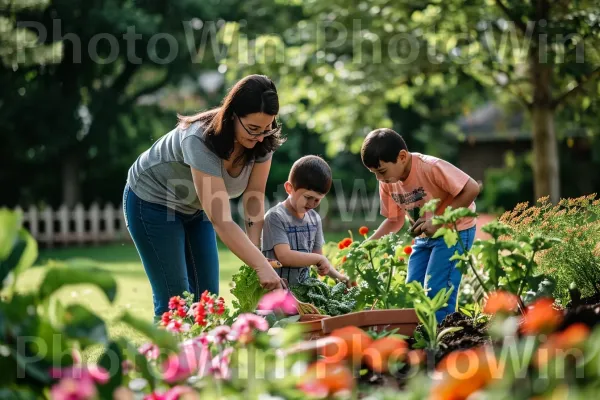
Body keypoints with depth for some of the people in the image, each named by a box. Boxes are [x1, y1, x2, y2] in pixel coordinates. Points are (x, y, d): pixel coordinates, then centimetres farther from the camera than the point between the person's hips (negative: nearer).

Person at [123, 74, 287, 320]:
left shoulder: (263, 142, -19)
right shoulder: (199, 140, -38)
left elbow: (254, 199, -14)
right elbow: (221, 222, -42)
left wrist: (255, 252, -28)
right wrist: (262, 267, -46)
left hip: (196, 208, 6)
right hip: (153, 202, -6)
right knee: (175, 300, -10)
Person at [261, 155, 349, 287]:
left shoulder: (314, 218, 10)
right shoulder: (275, 217, -10)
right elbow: (285, 256, -19)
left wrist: (338, 276, 4)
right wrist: (319, 259, -10)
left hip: (303, 286, 5)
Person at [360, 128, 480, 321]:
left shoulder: (430, 167, -27)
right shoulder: (387, 183, -6)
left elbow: (471, 189, -26)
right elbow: (394, 220, 7)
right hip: (424, 237, 8)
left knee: (436, 291, -16)